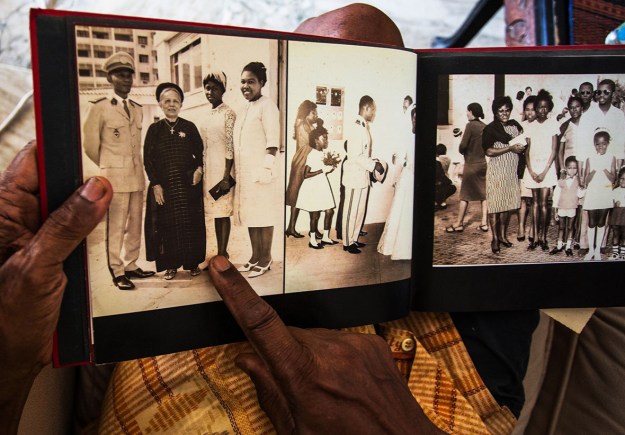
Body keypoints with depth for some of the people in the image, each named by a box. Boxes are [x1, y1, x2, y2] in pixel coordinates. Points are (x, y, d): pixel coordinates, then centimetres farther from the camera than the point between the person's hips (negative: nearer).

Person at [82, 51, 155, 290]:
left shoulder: (137, 109, 14)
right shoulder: (99, 108, -3)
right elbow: (90, 145, 1)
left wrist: (136, 168, 15)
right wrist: (109, 168, 10)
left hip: (137, 177, 6)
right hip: (114, 178, -5)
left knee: (135, 225, 10)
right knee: (115, 227, -1)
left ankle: (131, 265, 22)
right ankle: (117, 272, 8)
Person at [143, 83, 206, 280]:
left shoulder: (189, 127, 4)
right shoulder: (154, 129, 4)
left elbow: (201, 152, 9)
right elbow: (148, 159, 2)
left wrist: (199, 169, -10)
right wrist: (155, 184, -6)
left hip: (188, 183, 0)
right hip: (163, 185, 0)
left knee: (191, 223, 3)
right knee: (167, 224, 3)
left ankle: (192, 262, 16)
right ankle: (171, 265, 14)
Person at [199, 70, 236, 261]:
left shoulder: (228, 113, -6)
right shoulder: (207, 115, 15)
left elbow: (231, 147, -12)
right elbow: (204, 147, 17)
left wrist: (226, 176, -17)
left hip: (222, 170, -7)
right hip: (208, 170, 7)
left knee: (222, 212, -3)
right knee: (214, 212, 10)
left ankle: (222, 254, 4)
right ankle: (220, 253, 18)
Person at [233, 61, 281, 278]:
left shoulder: (267, 105, -6)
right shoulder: (243, 110, 19)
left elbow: (273, 141, -14)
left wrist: (265, 167, -19)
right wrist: (235, 169, 15)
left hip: (260, 171, -8)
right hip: (244, 172, 8)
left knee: (263, 216, -2)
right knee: (250, 215, 11)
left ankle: (265, 259, 7)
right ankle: (255, 256, 20)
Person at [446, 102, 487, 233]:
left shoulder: (470, 125, -14)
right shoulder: (485, 126, 3)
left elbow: (463, 146, -16)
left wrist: (464, 151, 4)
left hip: (471, 164, -6)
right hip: (484, 163, 6)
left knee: (465, 195, 1)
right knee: (483, 193, 10)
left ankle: (459, 223, 8)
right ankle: (484, 222, 12)